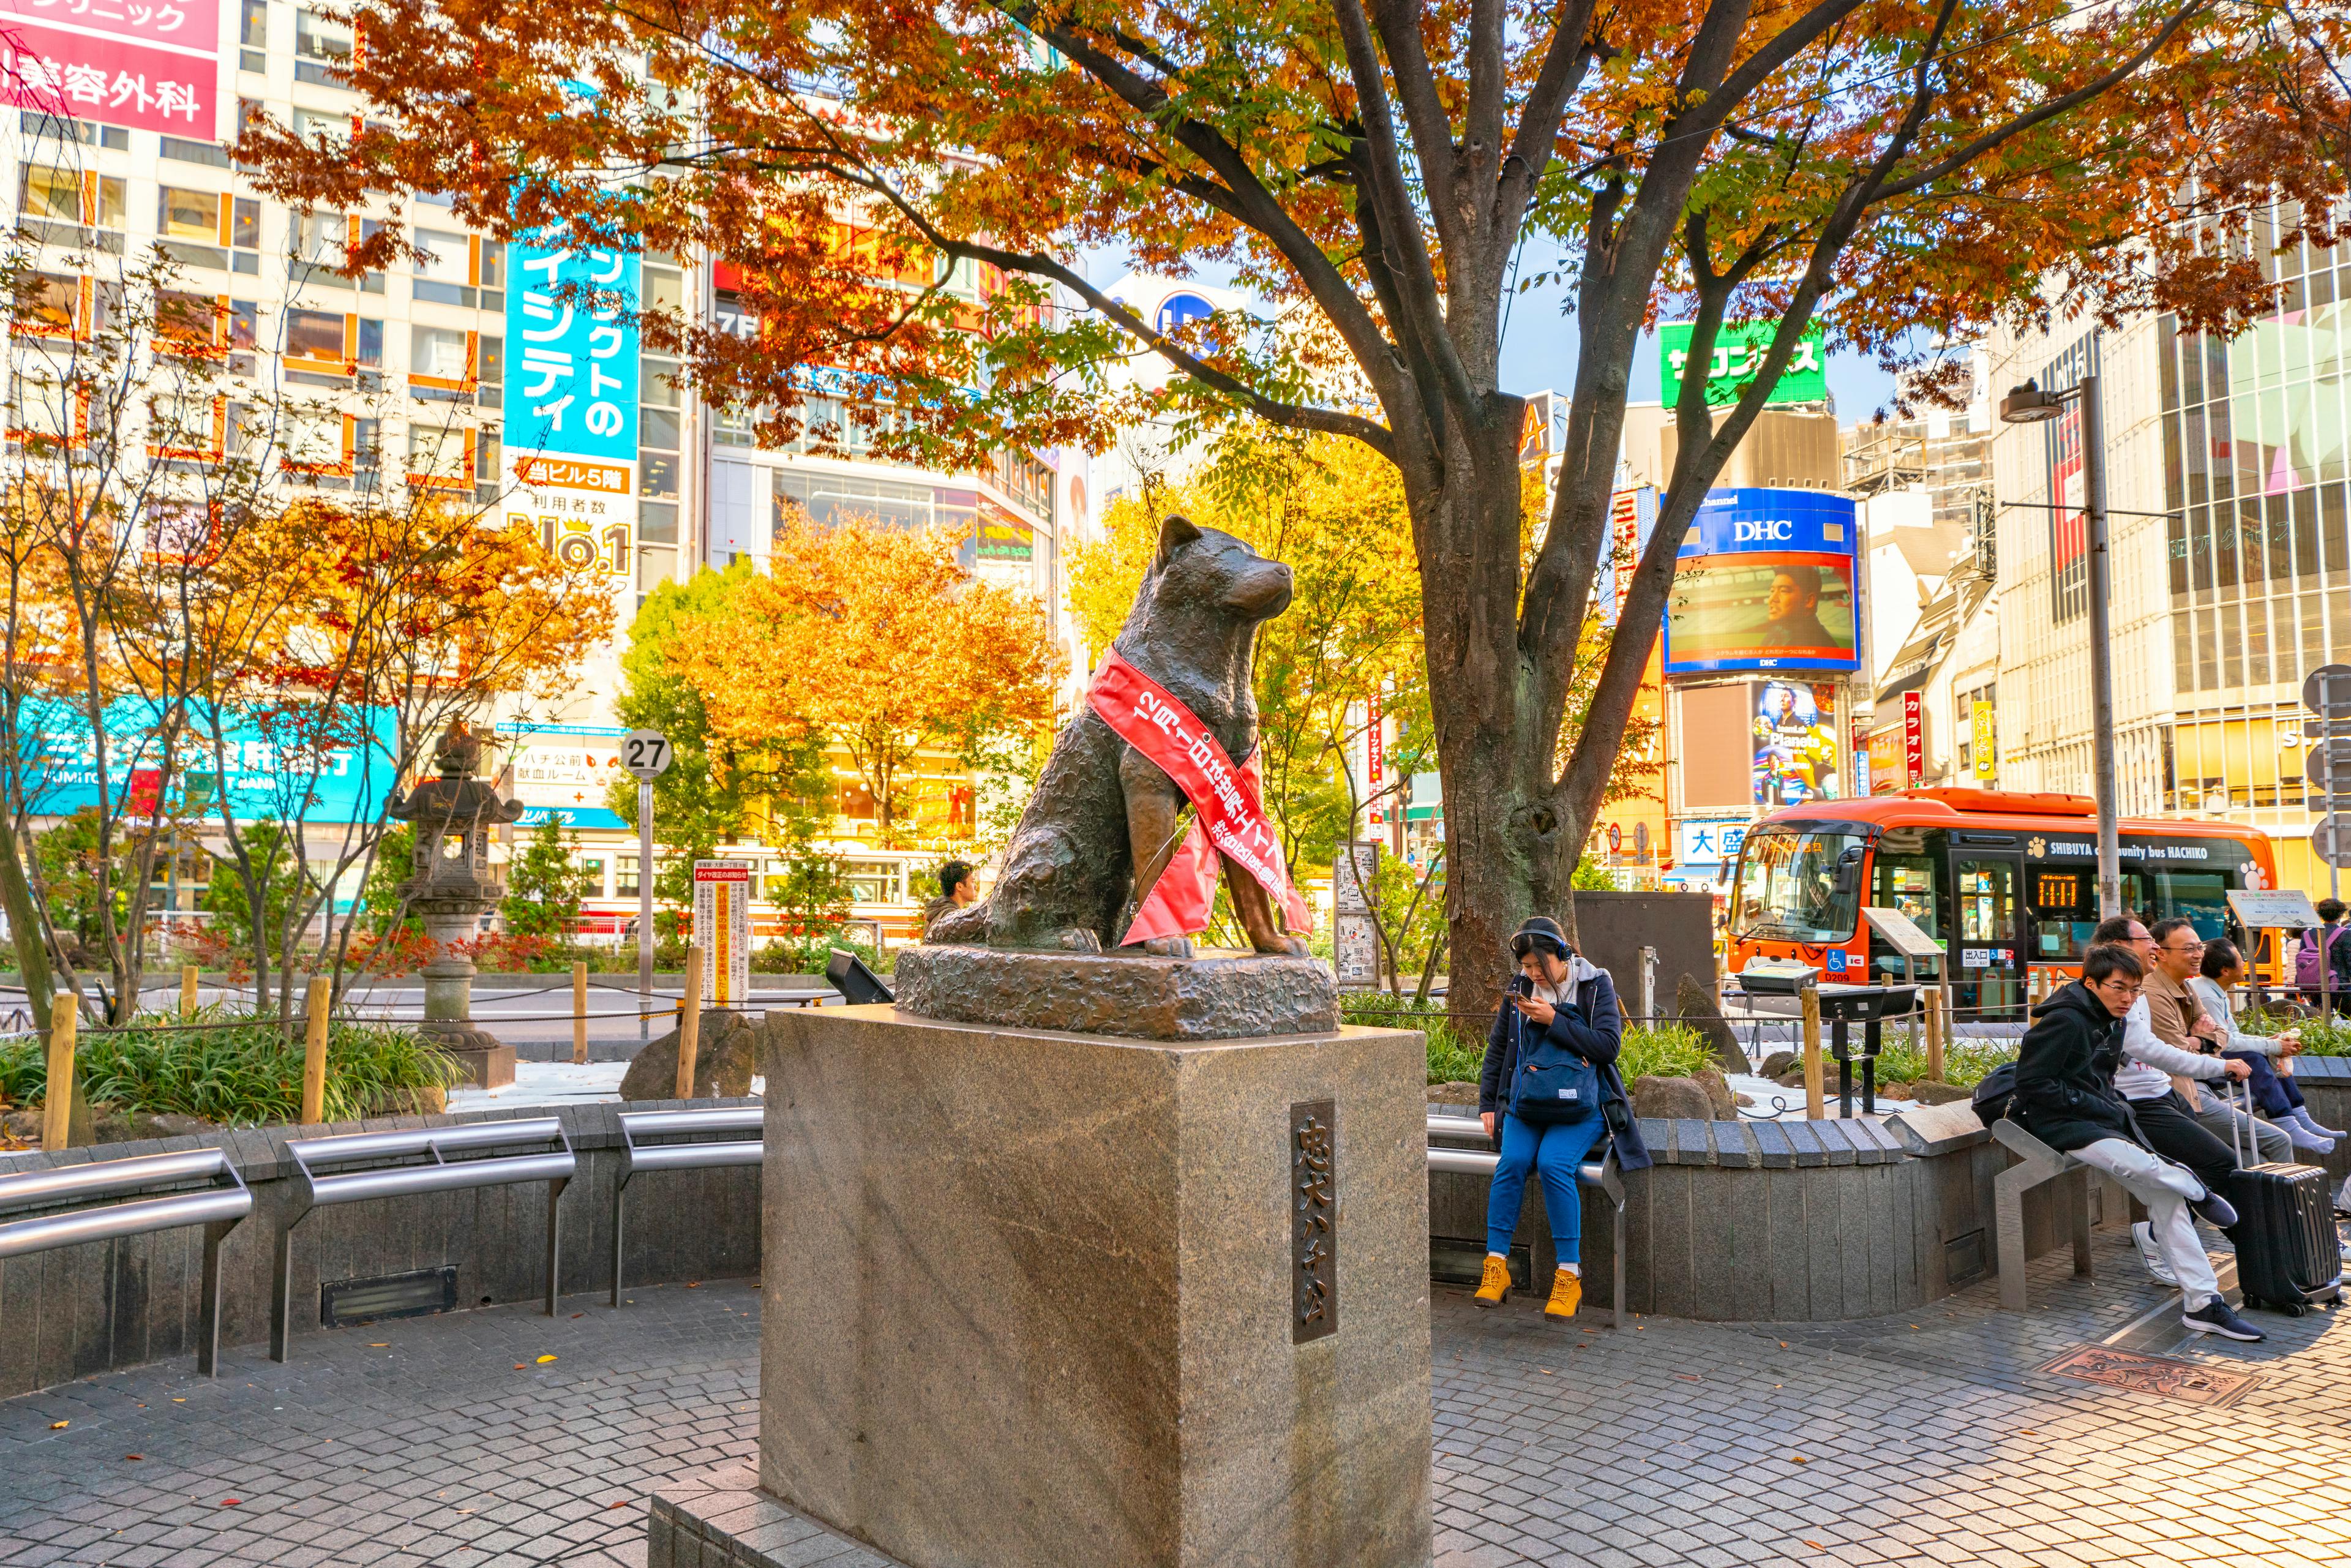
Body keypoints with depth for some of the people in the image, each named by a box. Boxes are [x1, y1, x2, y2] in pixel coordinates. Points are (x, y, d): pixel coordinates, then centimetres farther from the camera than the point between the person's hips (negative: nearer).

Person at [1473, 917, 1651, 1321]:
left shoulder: (1595, 984, -1)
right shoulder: (1521, 987, 10)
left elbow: (1609, 1045, -11)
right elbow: (1498, 1046, 18)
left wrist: (1554, 1020, -16)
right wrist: (1487, 1103, 13)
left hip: (1581, 1106, -3)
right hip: (1526, 1102, 3)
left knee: (1554, 1163, -29)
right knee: (1513, 1161, -24)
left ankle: (1569, 1275, -18)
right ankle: (1496, 1266, -16)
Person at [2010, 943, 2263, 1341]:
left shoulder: (2113, 1023, 16)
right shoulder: (2064, 1021, -15)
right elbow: (2032, 1083, -19)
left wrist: (2116, 1106, 5)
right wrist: (2099, 1107, -17)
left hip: (2100, 1120, 9)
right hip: (2063, 1125, -9)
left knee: (2165, 1197, -4)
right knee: (2141, 1165, -33)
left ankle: (2203, 1304, 0)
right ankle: (2197, 1190, 2)